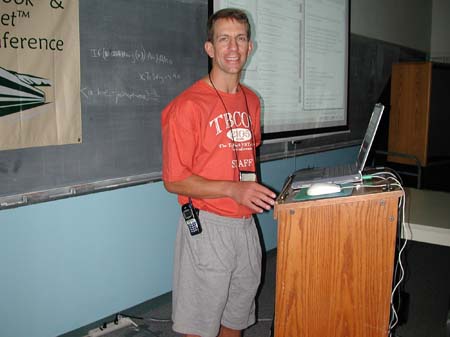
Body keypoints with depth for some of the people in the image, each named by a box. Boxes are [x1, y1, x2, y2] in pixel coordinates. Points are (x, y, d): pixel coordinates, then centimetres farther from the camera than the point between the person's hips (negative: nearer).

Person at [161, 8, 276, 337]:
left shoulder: (251, 101, 9)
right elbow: (174, 180, -14)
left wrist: (254, 191, 10)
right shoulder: (188, 105, -14)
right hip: (208, 226, -6)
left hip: (245, 224, 6)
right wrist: (232, 189, -24)